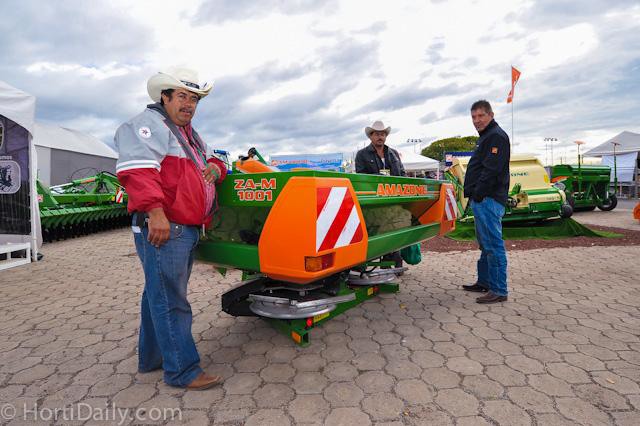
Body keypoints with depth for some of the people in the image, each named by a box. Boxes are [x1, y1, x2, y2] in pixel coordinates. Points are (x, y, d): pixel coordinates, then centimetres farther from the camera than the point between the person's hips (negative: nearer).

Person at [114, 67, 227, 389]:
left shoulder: (189, 134, 25)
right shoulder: (149, 124, -5)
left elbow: (206, 163, 32)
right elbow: (136, 167, -20)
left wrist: (215, 167, 6)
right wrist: (155, 211, -30)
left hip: (187, 230, 10)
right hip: (162, 228, -10)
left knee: (160, 295, 17)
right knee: (170, 301, -4)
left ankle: (151, 358, 31)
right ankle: (183, 371, 4)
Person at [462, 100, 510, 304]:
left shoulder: (496, 136, -8)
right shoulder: (486, 136, 25)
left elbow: (491, 171, -20)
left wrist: (478, 194, -18)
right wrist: (473, 196, 17)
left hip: (489, 200, -11)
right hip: (482, 201, 11)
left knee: (493, 245, -9)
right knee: (486, 244, 16)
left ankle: (499, 290, -4)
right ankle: (484, 282, 27)